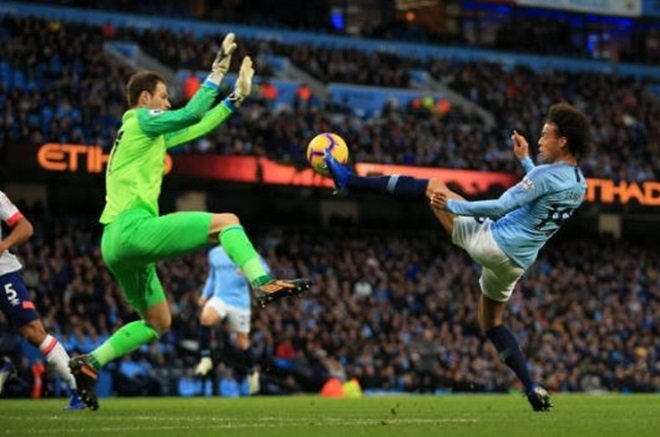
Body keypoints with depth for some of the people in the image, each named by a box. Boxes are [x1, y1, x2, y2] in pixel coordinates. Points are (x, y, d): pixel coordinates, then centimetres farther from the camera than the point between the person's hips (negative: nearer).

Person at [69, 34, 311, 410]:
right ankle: (265, 284, -24)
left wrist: (237, 97, 28)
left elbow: (196, 128, 31)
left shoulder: (148, 135, 27)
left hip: (116, 242, 10)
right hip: (133, 228, -10)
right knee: (226, 221, -9)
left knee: (158, 323, 17)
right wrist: (218, 71, -6)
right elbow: (192, 115, -13)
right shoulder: (141, 120, 1)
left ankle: (90, 363, 9)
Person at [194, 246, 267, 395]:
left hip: (240, 301, -2)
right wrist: (205, 295, 13)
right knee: (205, 318, -30)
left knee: (242, 341, 6)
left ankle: (251, 372, 31)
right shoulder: (214, 253, 10)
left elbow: (264, 269, -7)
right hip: (220, 298, 2)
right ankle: (205, 359, -23)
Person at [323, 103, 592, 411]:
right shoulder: (579, 186, 8)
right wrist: (525, 160, 29)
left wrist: (451, 205, -16)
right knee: (491, 322, 25)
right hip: (515, 263, 8)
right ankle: (532, 389, 11)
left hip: (492, 241, -8)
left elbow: (501, 206, -22)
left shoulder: (547, 175, -18)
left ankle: (348, 181, 6)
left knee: (433, 187, 4)